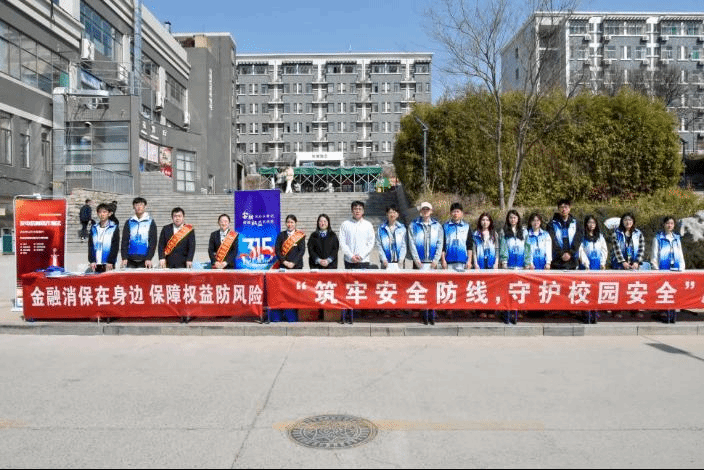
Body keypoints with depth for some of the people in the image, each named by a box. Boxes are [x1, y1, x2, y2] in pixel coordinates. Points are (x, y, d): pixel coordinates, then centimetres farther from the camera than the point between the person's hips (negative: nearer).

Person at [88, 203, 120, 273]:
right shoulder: (94, 228, 12)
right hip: (96, 264, 3)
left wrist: (110, 262, -11)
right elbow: (90, 245, 9)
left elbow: (115, 246, -4)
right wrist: (92, 261, -1)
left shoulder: (114, 228, 1)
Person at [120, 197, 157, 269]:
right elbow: (124, 241, 8)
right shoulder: (129, 222, 12)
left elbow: (153, 242, 1)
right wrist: (124, 258, -2)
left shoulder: (151, 222, 6)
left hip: (144, 261, -2)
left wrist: (149, 258, -8)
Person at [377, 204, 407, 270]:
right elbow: (379, 245, 1)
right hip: (386, 262, -1)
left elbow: (404, 245, 5)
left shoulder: (402, 228, 8)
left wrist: (401, 260, -5)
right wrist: (384, 259, -8)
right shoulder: (381, 228, 5)